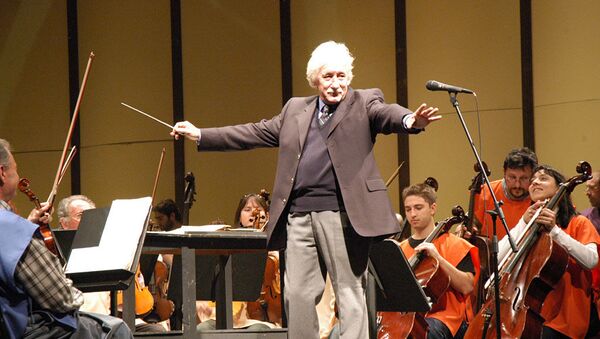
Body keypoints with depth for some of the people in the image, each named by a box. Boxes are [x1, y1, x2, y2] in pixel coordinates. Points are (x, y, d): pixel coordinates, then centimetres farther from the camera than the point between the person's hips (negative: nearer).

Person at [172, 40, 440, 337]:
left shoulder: (364, 103, 7)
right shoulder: (295, 110, 21)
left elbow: (386, 114, -13)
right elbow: (256, 133, 25)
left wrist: (409, 120, -37)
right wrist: (200, 135, 24)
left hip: (341, 213, -5)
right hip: (298, 215, 5)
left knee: (350, 292, -3)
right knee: (297, 294, 4)